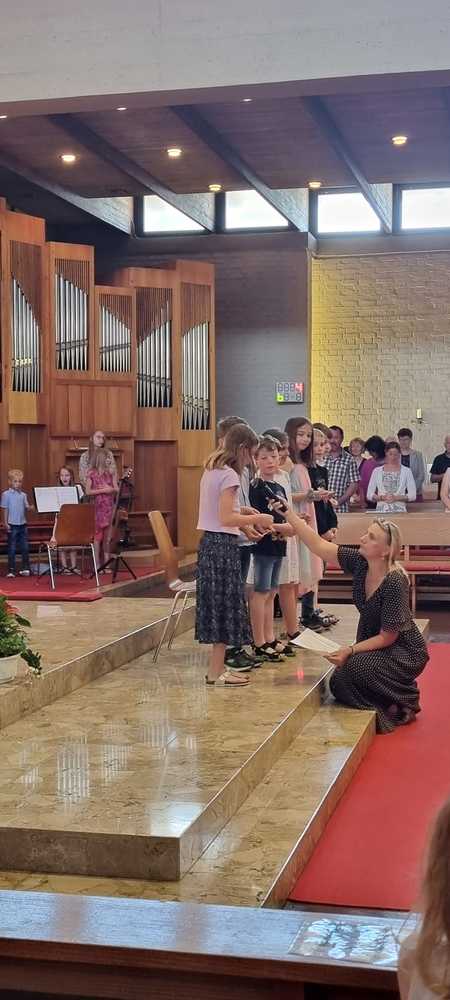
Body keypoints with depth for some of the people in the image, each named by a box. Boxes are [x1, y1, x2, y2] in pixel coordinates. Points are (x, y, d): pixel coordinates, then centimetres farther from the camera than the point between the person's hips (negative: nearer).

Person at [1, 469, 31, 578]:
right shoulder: (6, 494, -3)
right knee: (12, 548, 2)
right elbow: (5, 510, -4)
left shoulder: (23, 495, 8)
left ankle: (25, 568, 14)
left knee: (25, 548, 6)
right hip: (12, 525, -4)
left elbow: (26, 507, 7)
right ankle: (11, 570, 7)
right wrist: (6, 523, -8)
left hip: (23, 524, 4)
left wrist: (30, 507, -16)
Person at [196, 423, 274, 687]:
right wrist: (256, 519, -10)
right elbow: (226, 519, -21)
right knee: (225, 604, -2)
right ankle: (217, 671, 3)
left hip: (209, 542, 9)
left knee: (217, 605, 14)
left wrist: (244, 512, 13)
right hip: (223, 545, -9)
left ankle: (217, 667, 20)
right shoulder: (229, 475, -15)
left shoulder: (211, 471, 13)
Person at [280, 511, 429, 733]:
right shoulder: (359, 563, -10)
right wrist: (287, 513, -17)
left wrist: (350, 651, -29)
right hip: (372, 645, 7)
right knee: (338, 684, -3)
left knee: (356, 667, -30)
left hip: (404, 652, -7)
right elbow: (318, 545, -11)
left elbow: (387, 638, -22)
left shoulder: (395, 582, -28)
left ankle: (403, 706, -3)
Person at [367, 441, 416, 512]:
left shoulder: (406, 471, 5)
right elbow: (369, 495, 8)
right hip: (381, 510, 1)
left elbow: (413, 495, 1)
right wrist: (381, 497, -11)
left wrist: (396, 498, -12)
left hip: (400, 511, -1)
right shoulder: (377, 471, 9)